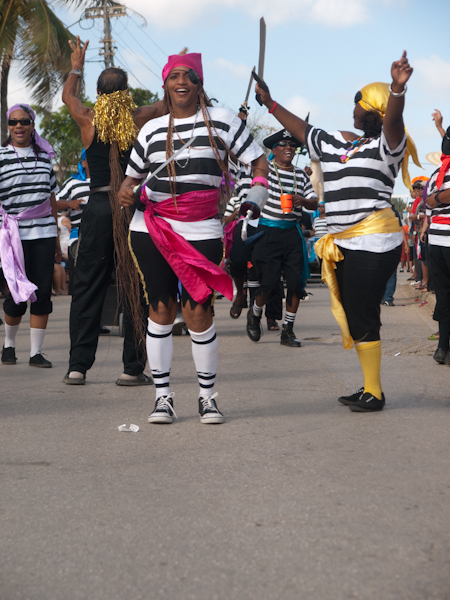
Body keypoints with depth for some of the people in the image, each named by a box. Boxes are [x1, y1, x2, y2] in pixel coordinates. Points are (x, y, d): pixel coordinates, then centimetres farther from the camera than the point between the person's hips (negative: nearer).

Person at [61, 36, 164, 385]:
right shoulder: (140, 119, -2)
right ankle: (133, 367, 5)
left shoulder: (89, 120, 1)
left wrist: (77, 67, 41)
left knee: (88, 286, 7)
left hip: (99, 206, 1)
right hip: (135, 206, -1)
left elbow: (67, 96, 24)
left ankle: (78, 366, 7)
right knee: (135, 285, 3)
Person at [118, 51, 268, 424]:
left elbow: (258, 159, 6)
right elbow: (134, 174, 22)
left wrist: (257, 189, -11)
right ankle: (163, 396, 12)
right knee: (160, 307, 2)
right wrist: (126, 192, 0)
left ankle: (208, 396, 11)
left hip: (202, 231, -3)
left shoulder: (221, 120, 5)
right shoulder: (152, 129, 14)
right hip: (152, 228, 3)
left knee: (198, 310, -5)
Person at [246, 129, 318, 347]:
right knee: (269, 282, -8)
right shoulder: (266, 168, 0)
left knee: (296, 282, -3)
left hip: (292, 233, 4)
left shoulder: (301, 175, 12)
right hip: (268, 232, -4)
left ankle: (288, 330, 11)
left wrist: (303, 201, -8)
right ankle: (255, 313, 25)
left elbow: (314, 203, 11)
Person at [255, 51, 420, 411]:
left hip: (373, 243, -8)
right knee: (353, 316, 10)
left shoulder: (386, 145, -5)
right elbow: (300, 129, 29)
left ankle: (374, 393, -2)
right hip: (344, 245, 8)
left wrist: (398, 88, -45)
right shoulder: (334, 143, 17)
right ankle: (369, 388, 20)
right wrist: (270, 104, 33)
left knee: (363, 316, -10)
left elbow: (393, 120, -26)